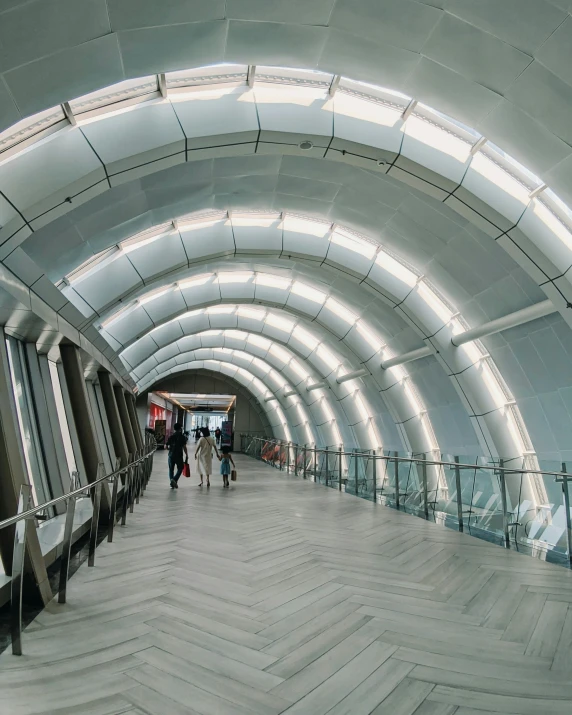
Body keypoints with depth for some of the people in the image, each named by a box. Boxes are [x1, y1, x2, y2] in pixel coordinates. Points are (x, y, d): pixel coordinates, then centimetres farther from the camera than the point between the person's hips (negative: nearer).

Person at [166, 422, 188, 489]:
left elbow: (167, 446, 5)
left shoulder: (171, 436, 5)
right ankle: (175, 480, -11)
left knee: (171, 469, 14)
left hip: (171, 455, 3)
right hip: (179, 455, -3)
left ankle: (171, 480, 1)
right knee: (180, 468, 9)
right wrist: (186, 455, -4)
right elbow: (184, 447, -11)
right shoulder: (182, 436, -5)